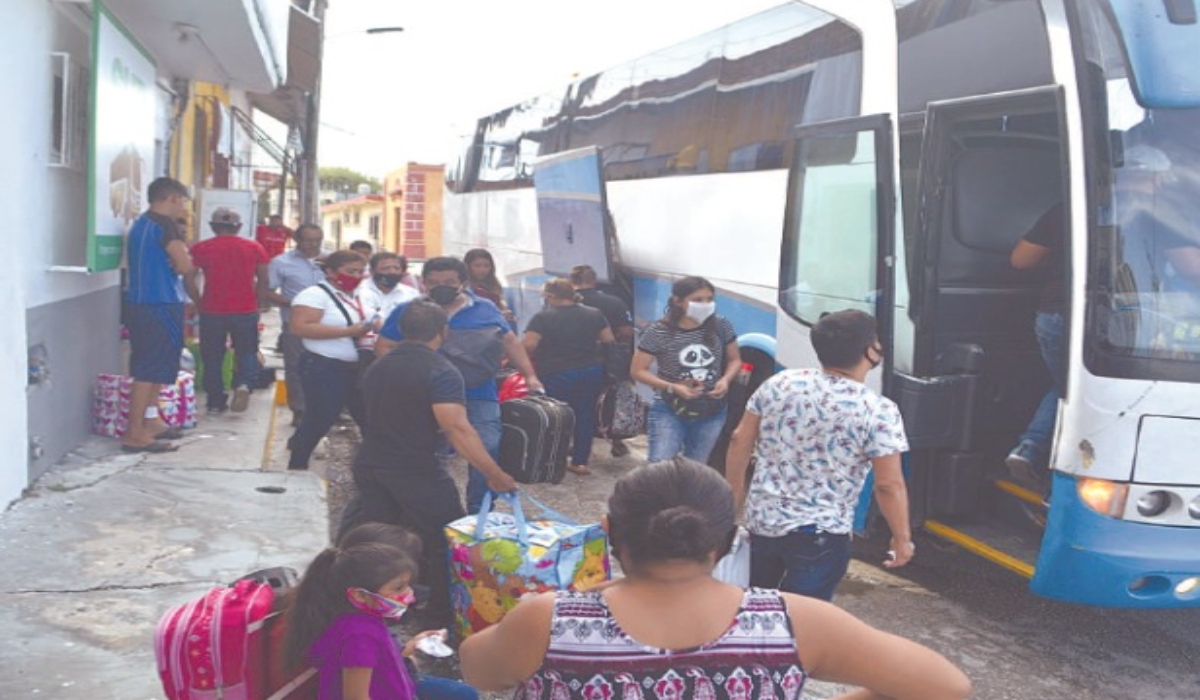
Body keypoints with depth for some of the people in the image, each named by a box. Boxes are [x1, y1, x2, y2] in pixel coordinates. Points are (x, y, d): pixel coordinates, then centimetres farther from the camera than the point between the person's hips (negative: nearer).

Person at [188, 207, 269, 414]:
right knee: (246, 352, 13)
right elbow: (263, 280, 4)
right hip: (245, 310, 0)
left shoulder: (200, 249, -1)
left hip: (211, 311, 0)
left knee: (213, 357, 11)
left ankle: (216, 403, 14)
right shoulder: (254, 248, 3)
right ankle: (243, 384, -13)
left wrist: (198, 301, 15)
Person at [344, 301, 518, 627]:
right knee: (444, 540, 7)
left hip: (369, 464, 8)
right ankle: (447, 613, 14)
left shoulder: (378, 366, 10)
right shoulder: (441, 372, -17)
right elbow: (458, 430, -26)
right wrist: (496, 476, -24)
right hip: (415, 471, -7)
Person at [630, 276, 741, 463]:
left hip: (711, 413, 3)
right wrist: (672, 387, -20)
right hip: (669, 412, -3)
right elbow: (637, 370, -8)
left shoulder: (721, 327, -5)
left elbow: (734, 360, 9)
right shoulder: (659, 332, -14)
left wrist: (725, 379, -13)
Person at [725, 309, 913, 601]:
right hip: (819, 535, -5)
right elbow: (889, 486, -14)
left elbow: (739, 442, 4)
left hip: (761, 521, 5)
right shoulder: (878, 411, -15)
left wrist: (735, 495, 17)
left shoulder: (778, 383, -1)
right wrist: (902, 538, -1)